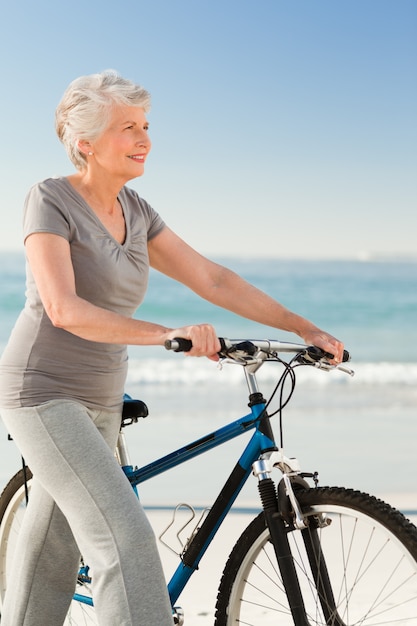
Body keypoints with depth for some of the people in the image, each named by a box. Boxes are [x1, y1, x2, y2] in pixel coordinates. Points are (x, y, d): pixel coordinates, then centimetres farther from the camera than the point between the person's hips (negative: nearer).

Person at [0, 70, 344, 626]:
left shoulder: (134, 211, 9)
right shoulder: (51, 199, -13)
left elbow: (211, 278, 7)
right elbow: (64, 308, -26)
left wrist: (305, 329, 1)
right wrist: (168, 335, -37)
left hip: (99, 400, 7)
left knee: (53, 554, 13)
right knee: (126, 538, -18)